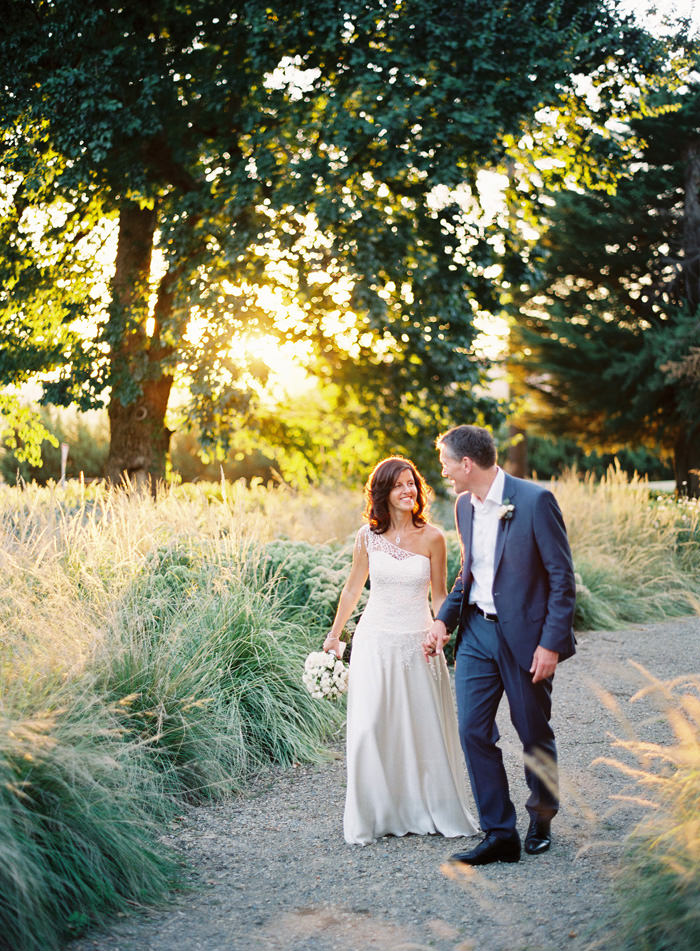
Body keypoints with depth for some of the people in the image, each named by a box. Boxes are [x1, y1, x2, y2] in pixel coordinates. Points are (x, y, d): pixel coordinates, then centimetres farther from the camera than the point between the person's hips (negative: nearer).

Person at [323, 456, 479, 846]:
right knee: (370, 729, -2)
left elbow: (440, 595, 3)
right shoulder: (368, 536, -1)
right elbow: (353, 589, 12)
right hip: (375, 641, 1)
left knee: (425, 729, 7)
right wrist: (334, 635, 18)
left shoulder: (432, 538, -4)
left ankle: (430, 810, 24)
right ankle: (373, 816, 10)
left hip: (417, 643, 0)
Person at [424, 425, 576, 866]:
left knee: (535, 734, 9)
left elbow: (563, 577, -13)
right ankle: (499, 833, 8)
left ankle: (542, 819, 32)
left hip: (525, 636, -6)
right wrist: (445, 618, 5)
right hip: (477, 631, 6)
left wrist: (552, 643, -17)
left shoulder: (535, 501, -15)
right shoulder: (464, 506, 6)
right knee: (473, 730, -1)